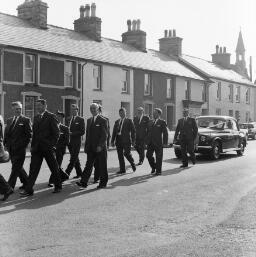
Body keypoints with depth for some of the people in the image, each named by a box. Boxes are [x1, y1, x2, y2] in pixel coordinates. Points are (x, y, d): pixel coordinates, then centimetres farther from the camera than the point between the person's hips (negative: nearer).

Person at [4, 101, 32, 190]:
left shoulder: (26, 120, -3)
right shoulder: (9, 120, 15)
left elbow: (29, 135, -6)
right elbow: (6, 134, 17)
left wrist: (24, 145, -12)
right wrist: (5, 144, 4)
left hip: (20, 149, -7)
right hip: (11, 149, 7)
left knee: (15, 168, -7)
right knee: (18, 167, 14)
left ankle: (9, 187, -8)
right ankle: (26, 182, 29)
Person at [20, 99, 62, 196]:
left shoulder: (51, 116, -5)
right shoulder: (36, 117, 14)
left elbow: (56, 132, -8)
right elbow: (34, 133, 17)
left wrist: (52, 145, -12)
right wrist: (32, 145, 9)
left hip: (48, 148, -5)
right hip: (37, 148, 5)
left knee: (54, 168, 7)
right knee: (33, 169, 0)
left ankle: (58, 186, 23)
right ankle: (29, 190, -1)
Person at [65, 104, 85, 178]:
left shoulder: (81, 120, -5)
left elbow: (82, 132, -11)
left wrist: (72, 133, -17)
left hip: (76, 142, -7)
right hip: (70, 142, 7)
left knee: (73, 159, -9)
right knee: (75, 158, 13)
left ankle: (66, 174, -14)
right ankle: (79, 173, 22)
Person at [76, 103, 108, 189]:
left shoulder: (103, 120, -6)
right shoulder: (89, 120, 14)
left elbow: (105, 135, -11)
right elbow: (87, 134, 16)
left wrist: (100, 146, -18)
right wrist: (86, 146, 9)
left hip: (100, 148, -5)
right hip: (91, 148, 5)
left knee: (102, 166, 4)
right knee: (88, 165, -1)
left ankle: (103, 182, 15)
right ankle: (84, 182, -5)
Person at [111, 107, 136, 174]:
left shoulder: (129, 121, 2)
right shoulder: (117, 122, 14)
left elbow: (133, 131, -1)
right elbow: (114, 132, 12)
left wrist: (133, 140, -7)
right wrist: (112, 141, 5)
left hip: (126, 141, -4)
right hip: (119, 141, 4)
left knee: (127, 153, -10)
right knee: (120, 155, 4)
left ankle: (133, 164, 17)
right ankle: (122, 169, 12)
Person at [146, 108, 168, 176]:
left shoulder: (162, 122, -3)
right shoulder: (151, 122, 15)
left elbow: (165, 133, -5)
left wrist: (165, 143, -11)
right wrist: (147, 141, 11)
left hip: (158, 143, -5)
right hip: (150, 142, 5)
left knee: (158, 157, 1)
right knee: (148, 155, -1)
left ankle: (158, 171, 11)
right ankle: (153, 167, 21)